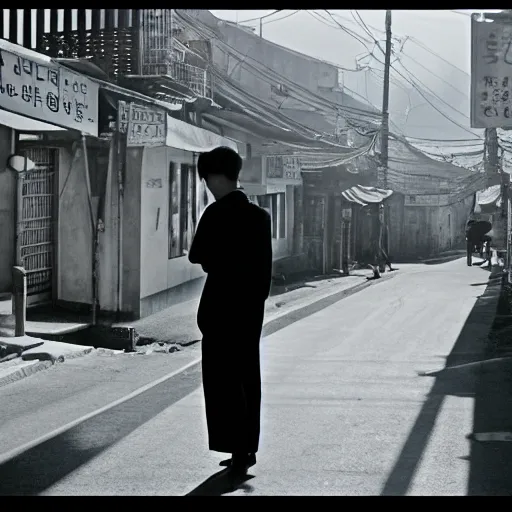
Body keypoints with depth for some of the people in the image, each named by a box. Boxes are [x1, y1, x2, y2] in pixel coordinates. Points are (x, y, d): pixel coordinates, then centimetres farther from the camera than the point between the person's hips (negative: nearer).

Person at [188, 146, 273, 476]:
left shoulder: (217, 213, -13)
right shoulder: (260, 215, 7)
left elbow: (198, 256, -10)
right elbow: (265, 265, 10)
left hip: (222, 304, -7)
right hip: (252, 304, 7)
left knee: (223, 378, -1)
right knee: (248, 376, 12)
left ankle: (238, 450, -3)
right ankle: (248, 448, 18)